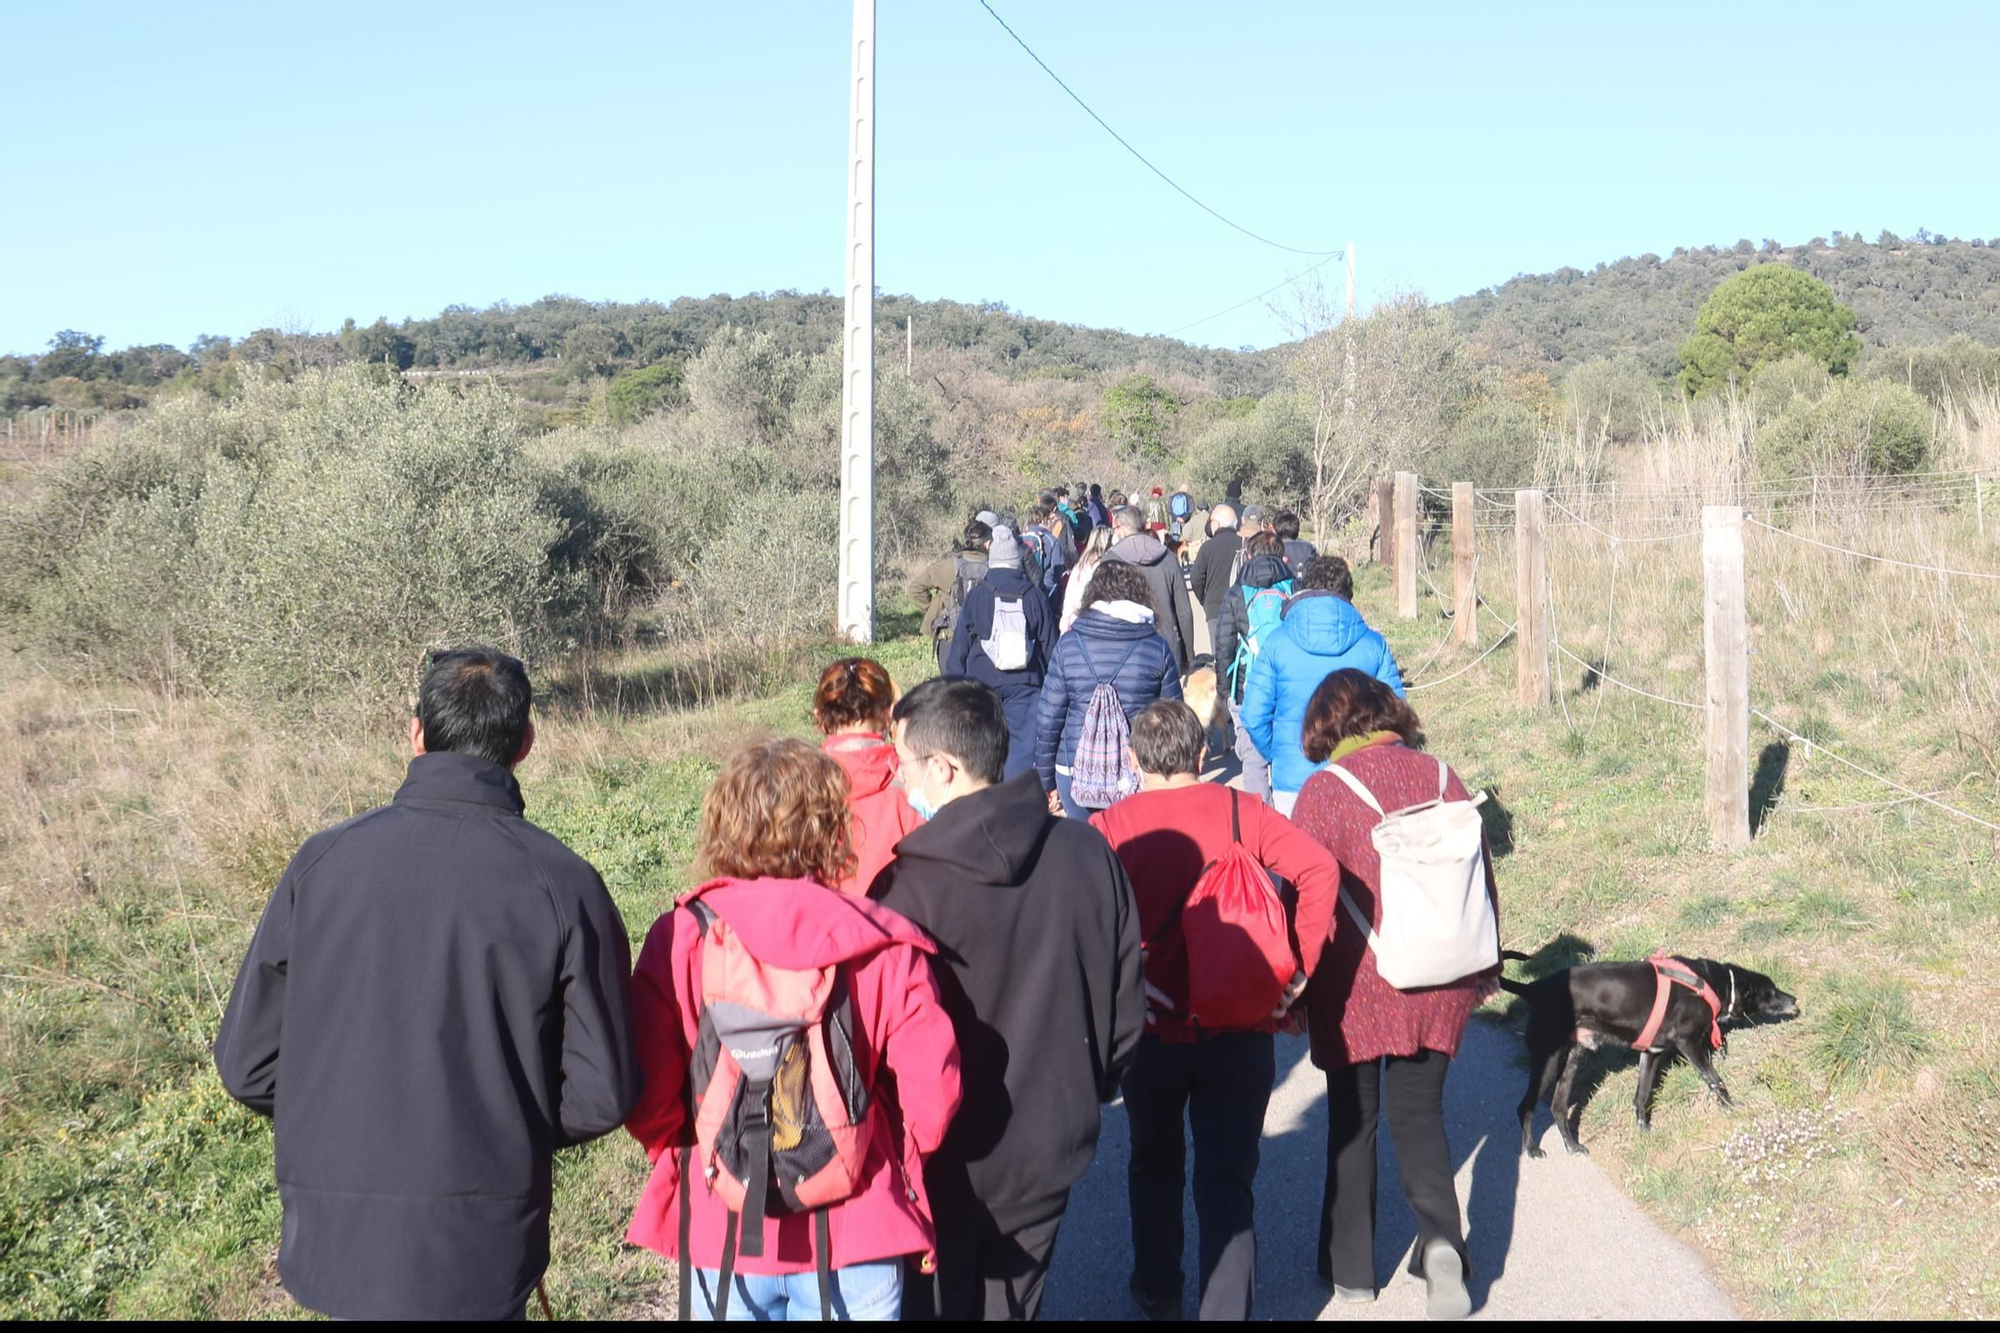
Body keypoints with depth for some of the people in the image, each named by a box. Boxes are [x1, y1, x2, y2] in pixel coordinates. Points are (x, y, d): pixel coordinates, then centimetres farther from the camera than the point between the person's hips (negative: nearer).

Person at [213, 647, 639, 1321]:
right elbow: (600, 1095, -9)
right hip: (482, 1255, -2)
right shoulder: (562, 883, -11)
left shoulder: (322, 860, -6)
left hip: (335, 1239, 2)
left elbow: (247, 1064, -1)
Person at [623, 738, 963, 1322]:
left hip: (720, 1230, 1)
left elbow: (646, 1093, -11)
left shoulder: (681, 938, -11)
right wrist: (900, 1158, 10)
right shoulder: (883, 946, -11)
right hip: (853, 1231, -1)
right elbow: (932, 1084, -10)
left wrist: (675, 1151, 10)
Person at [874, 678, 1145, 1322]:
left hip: (941, 1166, -4)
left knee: (935, 1303, 15)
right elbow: (1126, 1006, 1)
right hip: (1048, 1153, 4)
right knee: (1012, 1305, 20)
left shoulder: (907, 884, -23)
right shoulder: (1088, 854, -7)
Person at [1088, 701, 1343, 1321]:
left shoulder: (1111, 826, -5)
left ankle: (1157, 1293, 37)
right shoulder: (1243, 812, -1)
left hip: (1153, 1030, 0)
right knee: (1227, 1181, 6)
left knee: (1155, 1165, 23)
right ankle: (1227, 1308, -1)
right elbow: (1320, 869, -12)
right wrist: (1298, 967, -7)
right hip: (1240, 1032, 0)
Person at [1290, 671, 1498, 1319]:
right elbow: (1480, 876, 7)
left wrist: (1292, 993, 1)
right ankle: (1441, 1239, -9)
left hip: (1355, 989, -3)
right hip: (1438, 984, 3)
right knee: (1419, 1111, 14)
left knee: (1352, 1120, 13)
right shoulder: (1439, 776, 0)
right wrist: (1484, 967, 21)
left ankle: (1350, 1267, 21)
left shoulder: (1323, 791, -12)